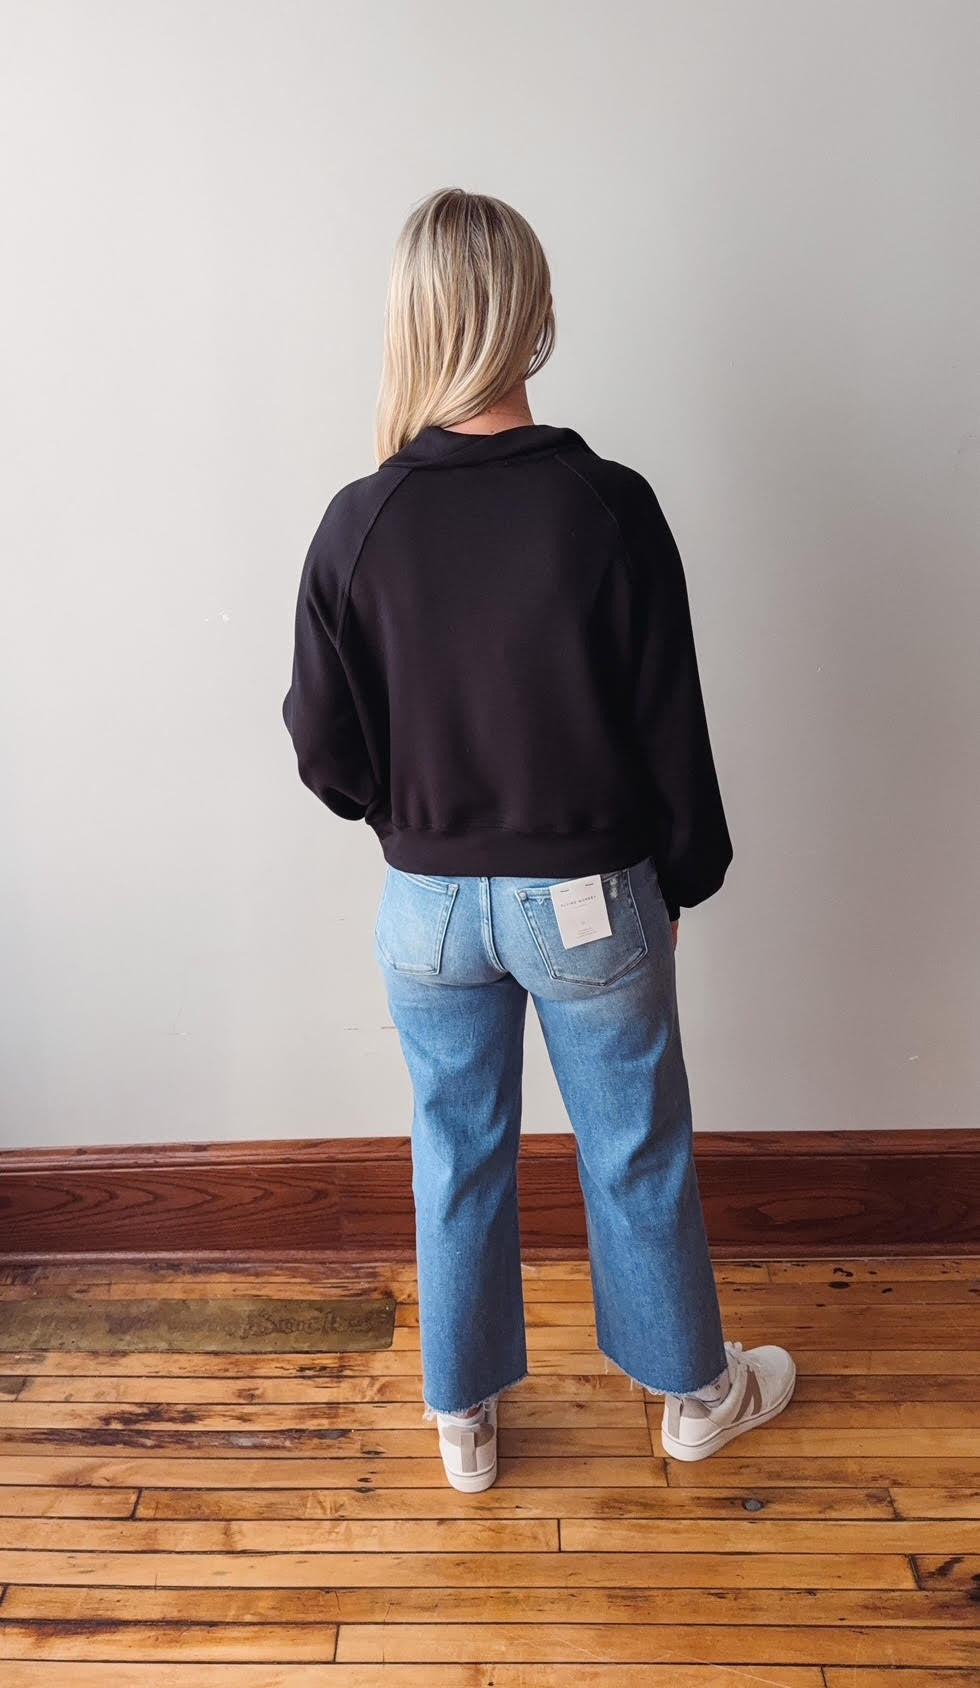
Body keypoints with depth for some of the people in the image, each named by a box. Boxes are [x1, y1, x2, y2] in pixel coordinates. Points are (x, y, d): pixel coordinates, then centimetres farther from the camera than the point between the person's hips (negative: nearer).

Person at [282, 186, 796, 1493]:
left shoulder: (358, 524, -10)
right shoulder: (609, 507, -15)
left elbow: (326, 749, -5)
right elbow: (671, 727, -9)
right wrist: (685, 874, 6)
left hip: (428, 903, 2)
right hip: (591, 897, -1)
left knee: (458, 1156, 19)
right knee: (637, 1152, 18)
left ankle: (464, 1421, 39)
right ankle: (695, 1390, 41)